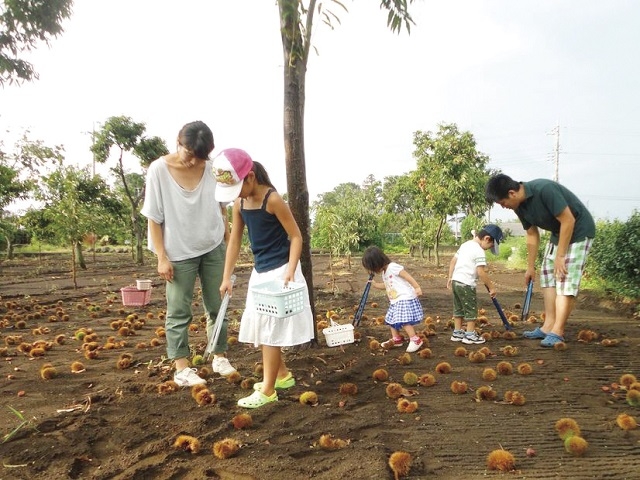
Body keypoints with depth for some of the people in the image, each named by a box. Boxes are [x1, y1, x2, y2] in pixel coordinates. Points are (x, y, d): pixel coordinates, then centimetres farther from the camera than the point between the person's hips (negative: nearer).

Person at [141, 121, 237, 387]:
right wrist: (162, 257, -12)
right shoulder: (159, 169, -13)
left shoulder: (212, 168, -7)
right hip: (179, 253, -3)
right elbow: (154, 217, -10)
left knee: (217, 306, 10)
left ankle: (220, 357, 24)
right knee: (179, 312, 4)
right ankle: (182, 369, 13)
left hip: (213, 248, 3)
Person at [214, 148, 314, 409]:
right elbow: (234, 241, 7)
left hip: (280, 271, -8)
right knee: (260, 327, 16)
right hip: (260, 271, 8)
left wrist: (290, 270, -25)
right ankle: (282, 375, 33)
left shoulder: (272, 199, -19)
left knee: (271, 328, -3)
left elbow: (296, 236, -16)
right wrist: (227, 277, 4)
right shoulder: (239, 203, 2)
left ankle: (268, 390, 8)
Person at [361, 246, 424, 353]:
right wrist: (375, 284, 12)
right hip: (395, 301, 10)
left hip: (405, 299, -10)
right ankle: (396, 339, 31)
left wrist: (417, 287, -23)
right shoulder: (384, 272, 12)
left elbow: (407, 276, -20)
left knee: (403, 321, -18)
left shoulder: (393, 267, -18)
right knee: (391, 319, 17)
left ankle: (415, 340, -8)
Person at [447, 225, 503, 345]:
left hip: (456, 281, 9)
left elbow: (453, 260, 16)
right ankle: (470, 335, 9)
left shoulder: (465, 244, 12)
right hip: (466, 284, -9)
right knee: (471, 309, 3)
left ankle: (457, 333, 23)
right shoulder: (479, 251, -14)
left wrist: (450, 277, 21)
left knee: (458, 308, 16)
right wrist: (491, 287, -11)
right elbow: (481, 272, -20)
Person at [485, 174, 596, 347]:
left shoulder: (545, 190, -31)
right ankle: (548, 326, 10)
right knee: (547, 274, 6)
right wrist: (530, 267, 10)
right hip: (558, 233, 9)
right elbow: (532, 235, 6)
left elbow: (568, 220, -27)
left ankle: (557, 332, -12)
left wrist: (560, 256, -23)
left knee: (566, 279, -14)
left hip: (578, 231, -8)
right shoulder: (519, 207, -5)